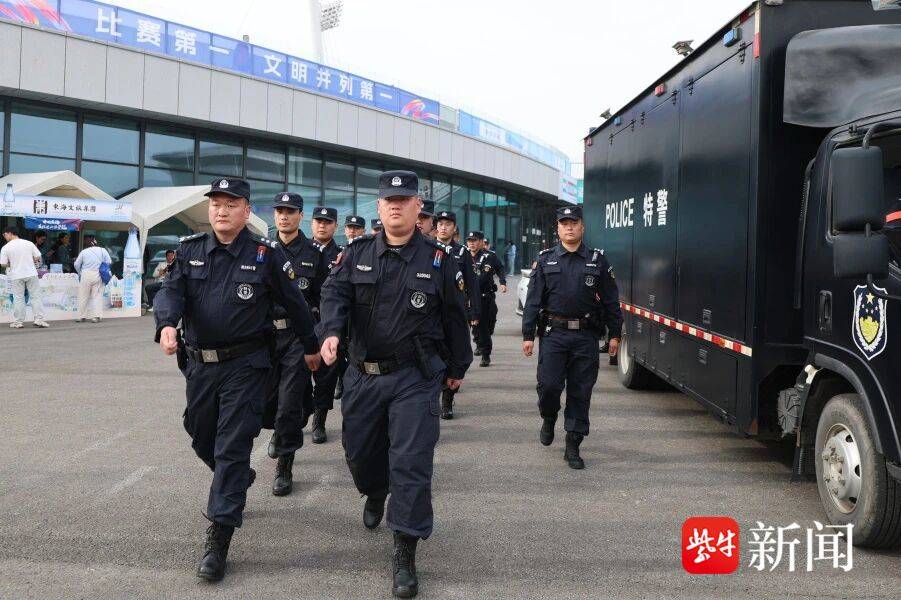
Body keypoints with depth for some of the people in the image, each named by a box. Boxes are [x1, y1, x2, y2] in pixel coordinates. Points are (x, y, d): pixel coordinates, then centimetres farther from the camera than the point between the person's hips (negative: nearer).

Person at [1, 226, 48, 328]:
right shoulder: (29, 243, 0)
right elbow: (38, 258, 1)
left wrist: (11, 264, 14)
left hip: (16, 276, -1)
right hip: (31, 274, 1)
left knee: (18, 298, 7)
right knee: (36, 296, 6)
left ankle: (17, 322, 10)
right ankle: (39, 319, 1)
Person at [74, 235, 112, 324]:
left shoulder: (84, 252, -1)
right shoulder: (102, 250, -2)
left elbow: (76, 264, 3)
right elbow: (109, 262, -1)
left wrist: (80, 273, 20)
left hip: (86, 275, 0)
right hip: (98, 275, 0)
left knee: (83, 296, 8)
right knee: (97, 296, 3)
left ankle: (81, 316, 12)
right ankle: (96, 316, -2)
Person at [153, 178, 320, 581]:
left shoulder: (267, 255, -4)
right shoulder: (189, 251, 5)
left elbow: (294, 303, 5)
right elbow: (170, 291, -8)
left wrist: (311, 347, 13)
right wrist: (166, 324, -30)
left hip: (245, 366, -5)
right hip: (199, 363, 5)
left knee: (232, 447, -6)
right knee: (201, 438, 19)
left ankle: (218, 539, -2)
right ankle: (239, 480, 50)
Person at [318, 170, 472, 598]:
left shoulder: (437, 260, 0)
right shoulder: (357, 254, 5)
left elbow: (454, 318, 8)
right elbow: (335, 293, -8)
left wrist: (457, 367, 14)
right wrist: (331, 331, -28)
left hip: (415, 377, -3)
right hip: (363, 374, 3)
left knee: (411, 462, -7)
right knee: (359, 451, 17)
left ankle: (405, 557, 2)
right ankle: (375, 493, 53)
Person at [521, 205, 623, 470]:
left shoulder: (597, 261, 7)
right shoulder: (546, 260, 6)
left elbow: (611, 300, 8)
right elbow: (533, 299, 3)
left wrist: (615, 334, 4)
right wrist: (528, 334, -2)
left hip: (585, 336, 1)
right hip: (553, 332, 0)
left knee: (580, 391, 2)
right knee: (549, 384, -5)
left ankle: (573, 446, 11)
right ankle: (548, 419, 28)